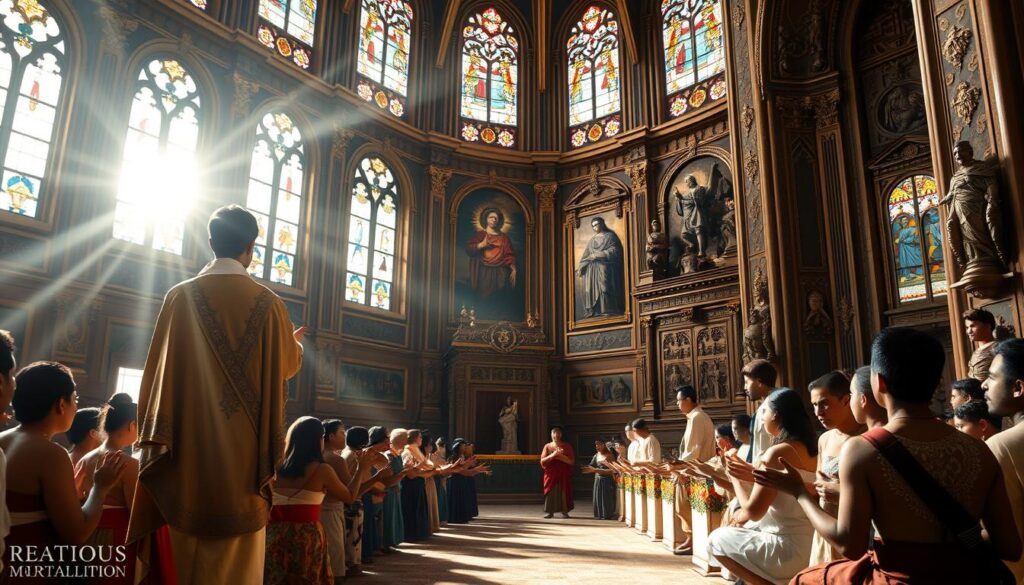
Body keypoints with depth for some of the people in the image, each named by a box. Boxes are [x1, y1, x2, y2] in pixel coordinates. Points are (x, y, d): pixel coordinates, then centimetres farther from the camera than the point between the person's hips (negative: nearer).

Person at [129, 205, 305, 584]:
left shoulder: (181, 296, -2)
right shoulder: (269, 303, -3)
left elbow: (158, 368, 0)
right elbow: (288, 364, 12)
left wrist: (155, 438, 9)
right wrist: (295, 343, 35)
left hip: (189, 447, 1)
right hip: (244, 451, -1)